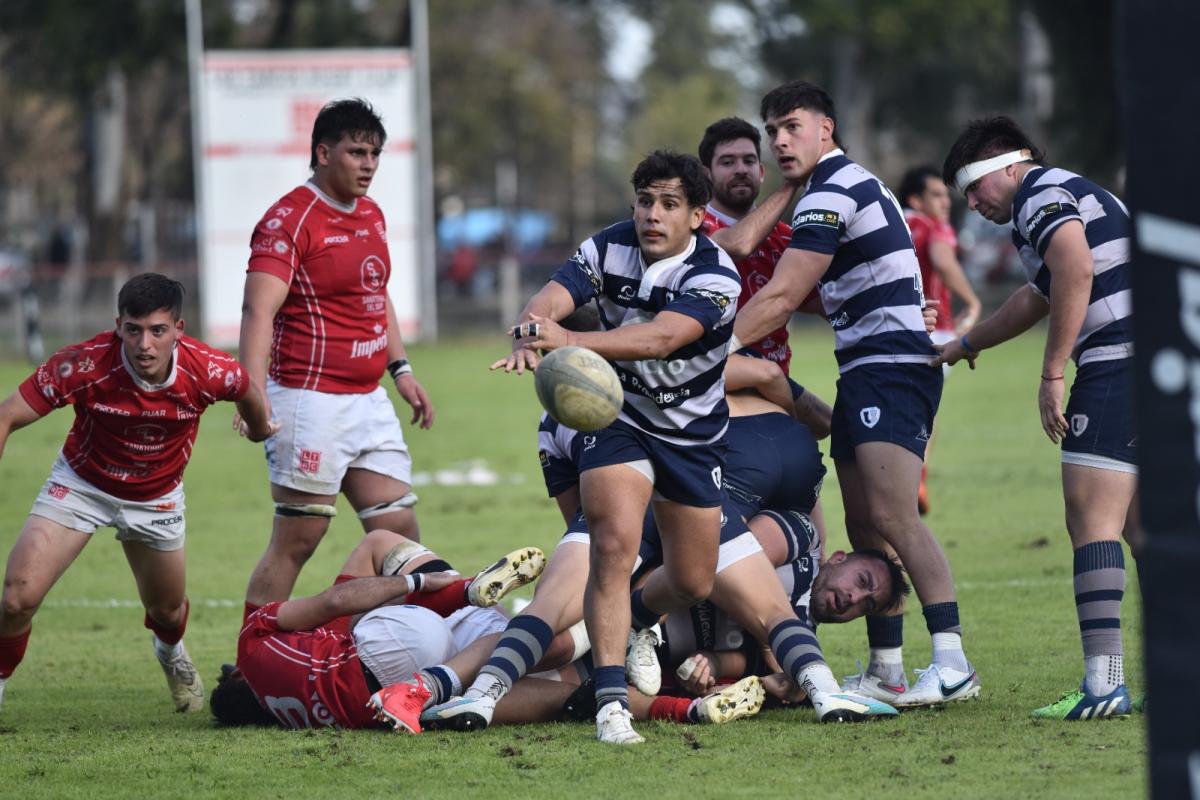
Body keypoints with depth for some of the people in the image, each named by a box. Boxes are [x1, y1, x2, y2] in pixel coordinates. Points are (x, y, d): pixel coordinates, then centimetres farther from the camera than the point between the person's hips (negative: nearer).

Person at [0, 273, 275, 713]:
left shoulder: (208, 371, -28)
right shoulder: (85, 364, -33)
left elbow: (248, 392, -1)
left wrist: (260, 427, 19)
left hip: (157, 497, 2)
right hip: (81, 485, -2)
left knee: (167, 610, 19)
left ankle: (171, 652, 57)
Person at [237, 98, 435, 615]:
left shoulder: (372, 215, 15)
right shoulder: (290, 219, -13)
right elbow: (259, 309, -23)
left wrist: (400, 368, 22)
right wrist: (254, 393, -34)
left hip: (368, 399, 9)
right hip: (311, 401, -9)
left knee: (400, 531, 6)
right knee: (297, 540, -7)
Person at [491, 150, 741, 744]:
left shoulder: (714, 277, -24)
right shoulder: (609, 249, -13)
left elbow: (659, 339, -40)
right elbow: (548, 301, -25)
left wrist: (573, 341, -54)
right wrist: (529, 335, -51)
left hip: (694, 434, 0)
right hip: (618, 420, 0)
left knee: (693, 584, 9)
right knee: (614, 545, -24)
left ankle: (638, 624, 45)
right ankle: (611, 702, -24)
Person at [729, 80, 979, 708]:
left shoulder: (833, 192, -11)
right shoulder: (851, 185, 21)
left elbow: (781, 299, -12)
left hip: (892, 367, -11)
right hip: (866, 374, 11)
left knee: (893, 518, -19)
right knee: (864, 527, 7)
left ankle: (952, 665, -25)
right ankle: (885, 673, 7)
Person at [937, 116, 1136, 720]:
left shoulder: (1041, 194, -2)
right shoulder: (1078, 194, 29)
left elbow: (1077, 268, -22)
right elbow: (1040, 297, 45)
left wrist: (1052, 373, -19)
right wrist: (965, 345, 56)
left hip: (1119, 365, -10)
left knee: (1092, 523, -11)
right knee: (1142, 526, 13)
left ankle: (1102, 682, -18)